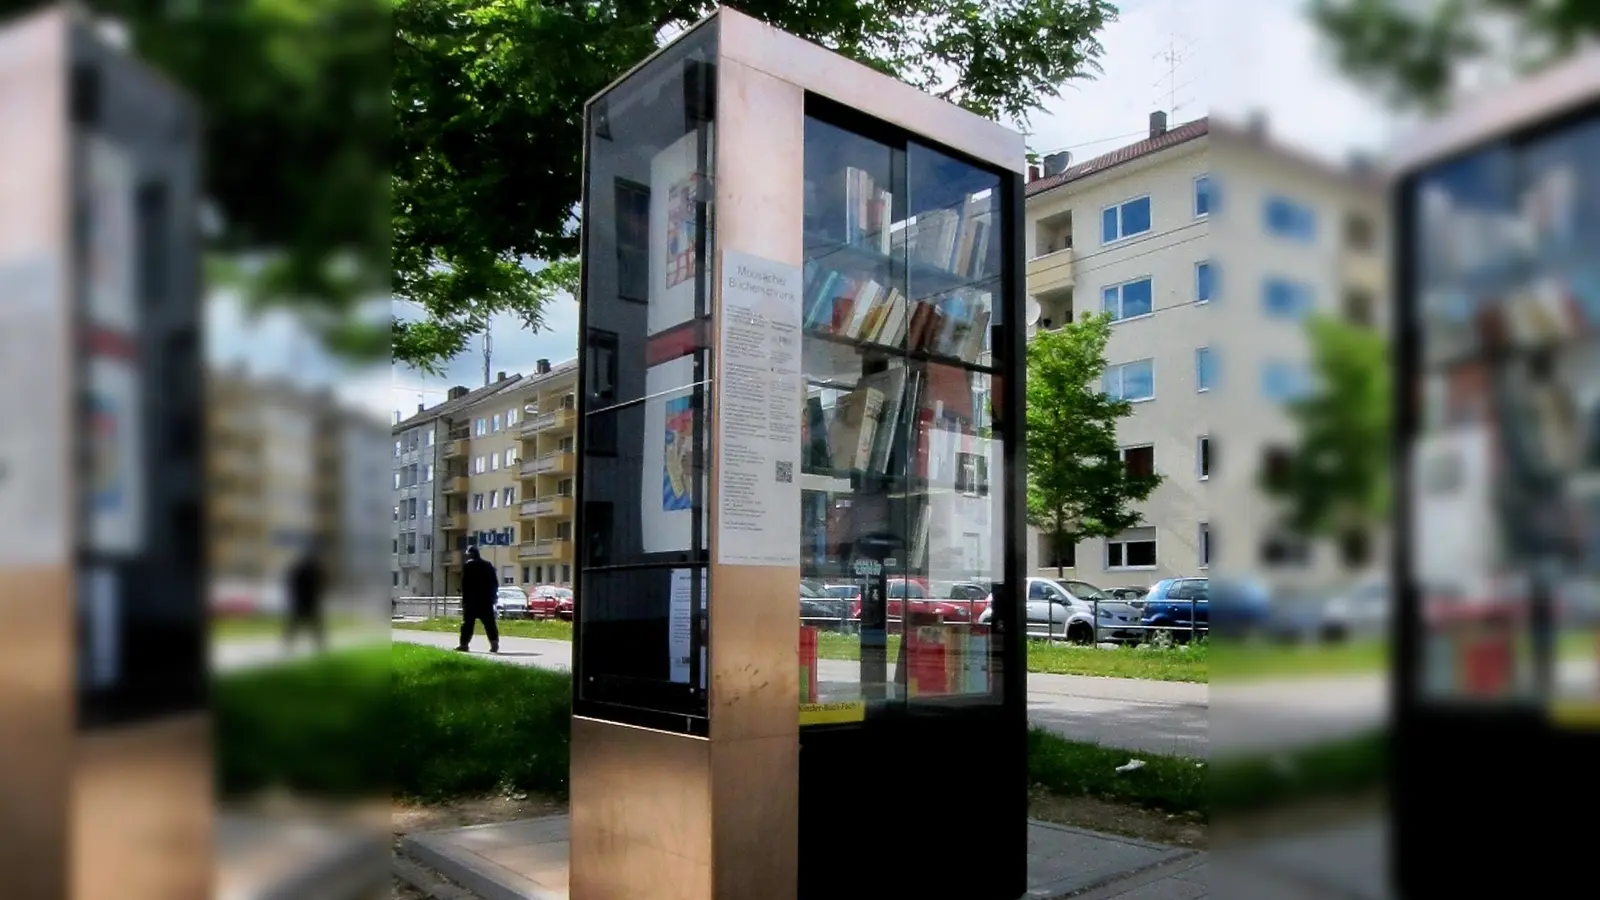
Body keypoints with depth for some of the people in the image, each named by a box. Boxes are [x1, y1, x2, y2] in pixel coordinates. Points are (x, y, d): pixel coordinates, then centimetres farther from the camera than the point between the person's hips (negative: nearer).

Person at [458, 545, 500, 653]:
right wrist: (493, 597, 18)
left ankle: (464, 643, 0)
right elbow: (495, 583, 15)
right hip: (487, 600, 5)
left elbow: (465, 584, -9)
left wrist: (464, 599, -7)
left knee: (468, 622, 1)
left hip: (472, 599, -5)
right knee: (489, 622, 2)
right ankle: (494, 643, -9)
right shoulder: (488, 565, 13)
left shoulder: (468, 565, -5)